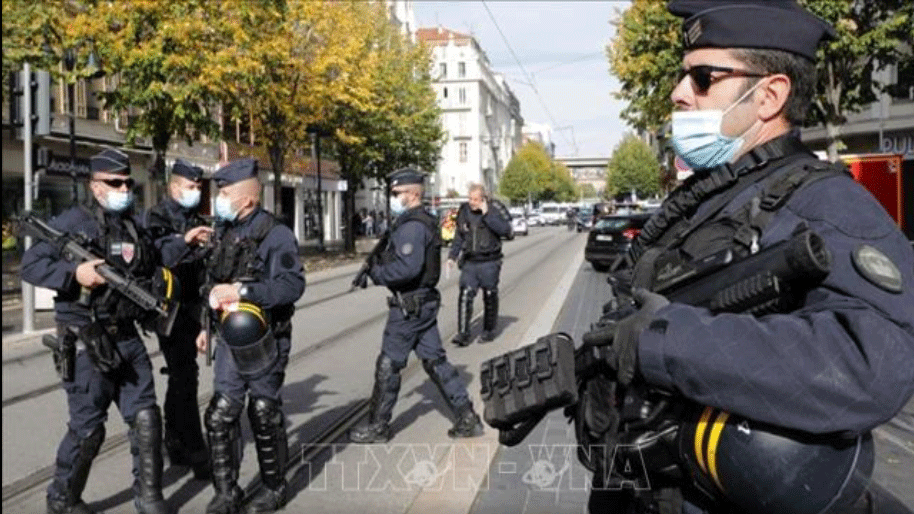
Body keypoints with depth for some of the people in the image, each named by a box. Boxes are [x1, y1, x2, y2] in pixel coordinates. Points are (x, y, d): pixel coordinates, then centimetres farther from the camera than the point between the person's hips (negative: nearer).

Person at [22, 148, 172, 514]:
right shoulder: (74, 221, -8)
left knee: (145, 417, 5)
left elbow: (148, 272, 24)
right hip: (87, 343, -6)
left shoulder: (135, 227, 12)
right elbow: (30, 265, -11)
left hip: (127, 337, 6)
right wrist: (74, 273, -24)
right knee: (88, 428, 1)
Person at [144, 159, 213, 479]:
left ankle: (175, 445, 26)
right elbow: (157, 256, -26)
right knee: (184, 379, -10)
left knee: (181, 377, 15)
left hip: (193, 306, 8)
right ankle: (197, 456, -8)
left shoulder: (195, 219, 16)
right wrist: (185, 239, -41)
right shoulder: (158, 217, -7)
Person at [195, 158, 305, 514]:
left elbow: (293, 284, -27)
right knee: (219, 415, 3)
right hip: (229, 339, 6)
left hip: (263, 341, -6)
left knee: (264, 417, 5)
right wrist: (207, 325, 18)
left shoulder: (275, 235, -15)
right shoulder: (223, 232, 9)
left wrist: (243, 291, -32)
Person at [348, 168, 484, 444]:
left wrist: (376, 273, -15)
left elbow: (407, 267, -29)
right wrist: (380, 263, 7)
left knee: (388, 365, 2)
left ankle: (377, 427, 14)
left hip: (409, 306, -10)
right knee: (435, 361, 13)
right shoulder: (424, 222, 14)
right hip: (425, 303, 10)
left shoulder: (411, 226, -19)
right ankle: (467, 418, 15)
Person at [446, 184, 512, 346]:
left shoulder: (494, 209, -6)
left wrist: (487, 215, -23)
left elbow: (506, 230, -20)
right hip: (469, 262, 3)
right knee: (465, 295, -8)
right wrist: (452, 256, 10)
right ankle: (463, 333, -7)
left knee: (490, 296, 7)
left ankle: (489, 330, 24)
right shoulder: (464, 211, 6)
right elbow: (459, 236, 17)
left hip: (489, 262, -3)